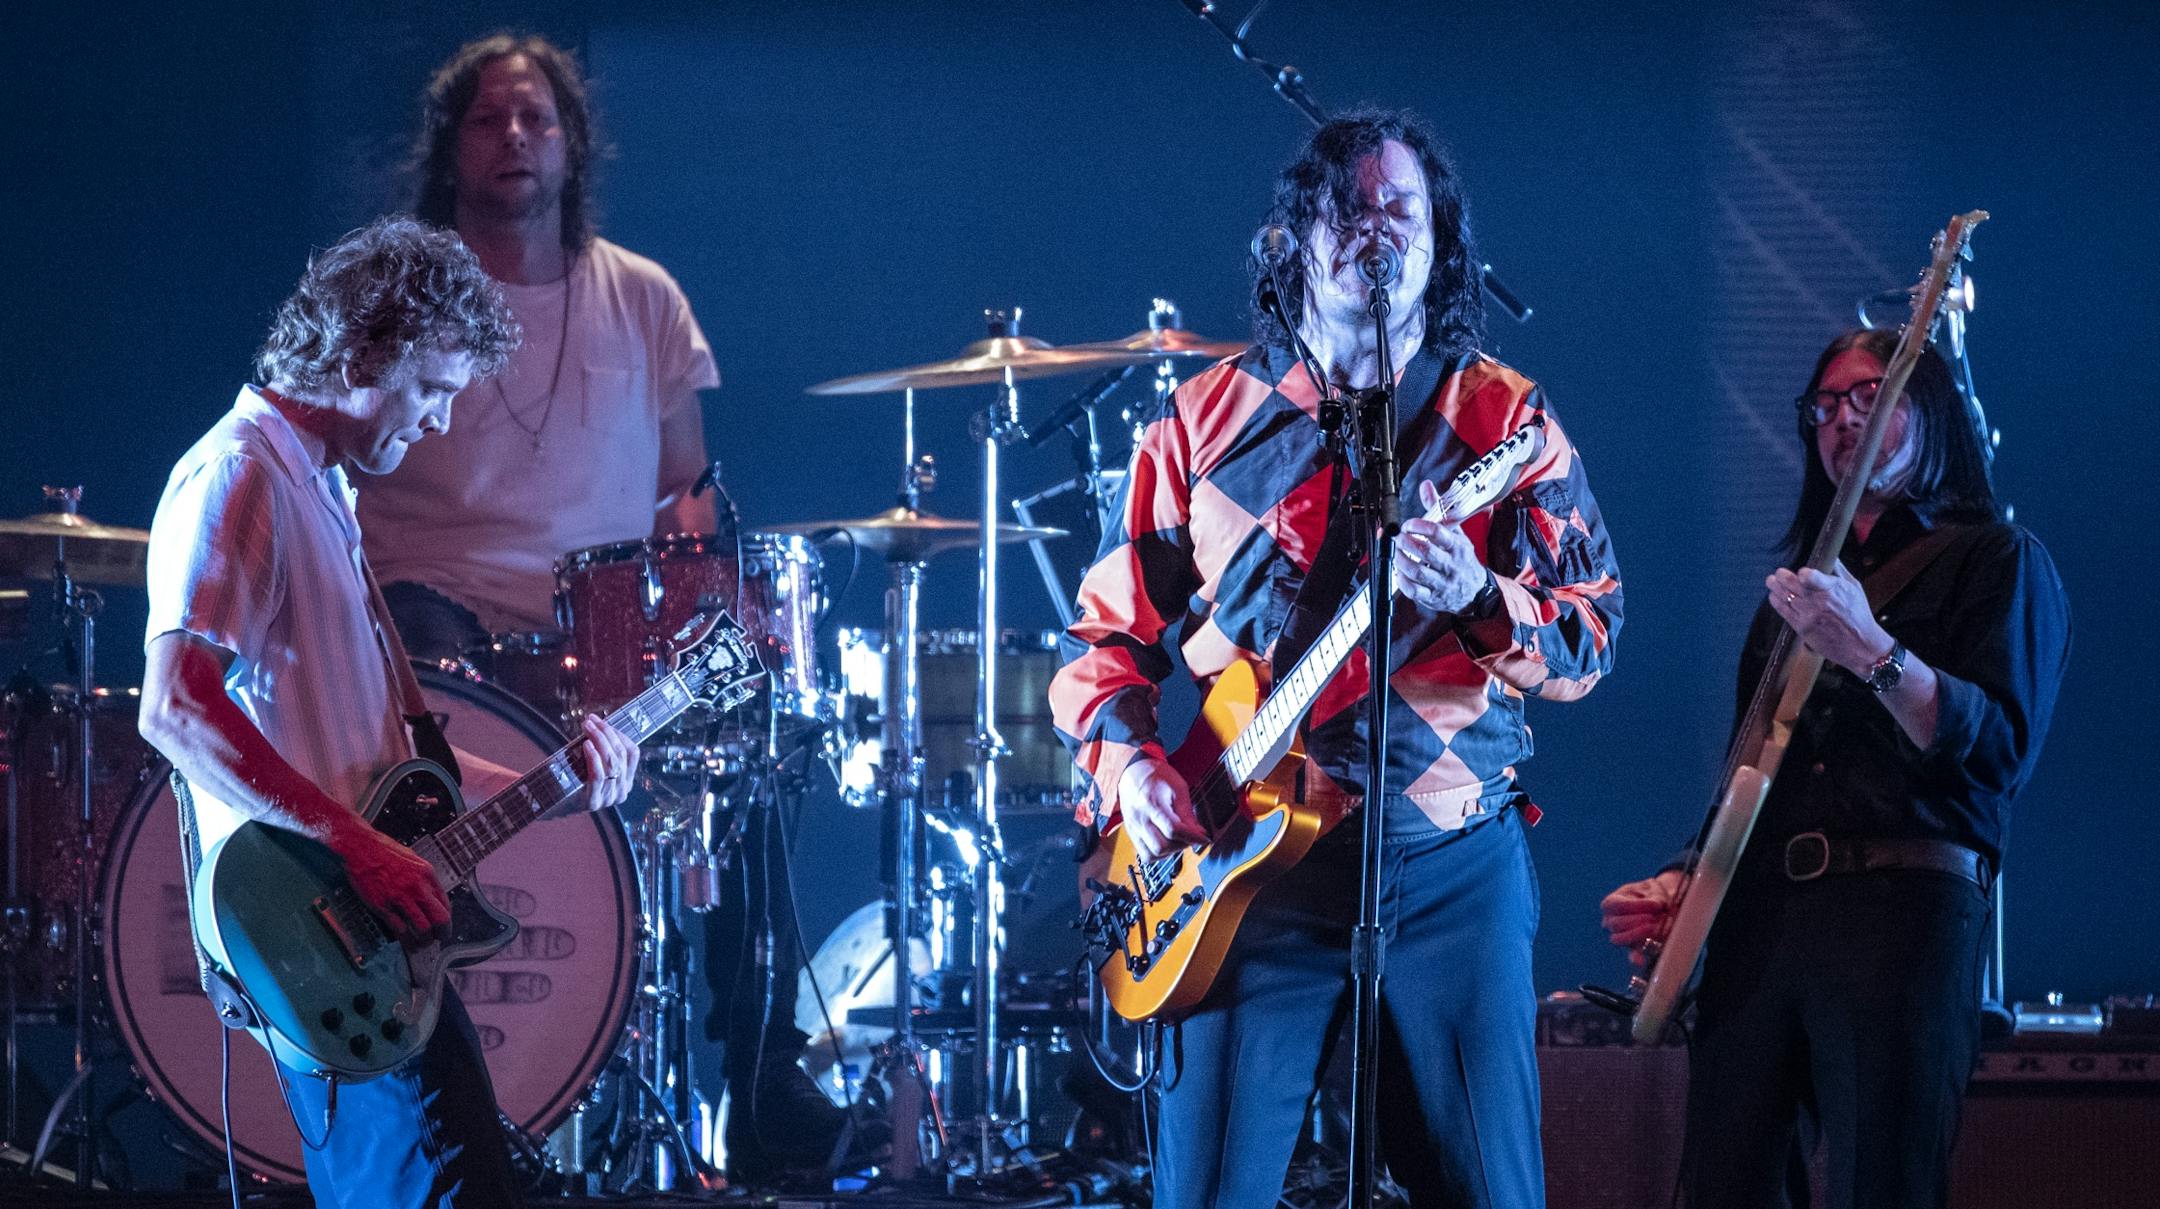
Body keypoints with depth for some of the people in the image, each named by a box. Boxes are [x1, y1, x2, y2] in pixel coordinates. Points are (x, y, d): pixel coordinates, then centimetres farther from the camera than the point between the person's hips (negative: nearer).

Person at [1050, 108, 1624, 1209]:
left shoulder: (1502, 417, 5)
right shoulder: (1209, 418, 9)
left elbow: (1591, 639, -2)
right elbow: (1108, 631, 12)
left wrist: (1479, 601, -22)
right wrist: (1125, 759, -6)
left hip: (1453, 859, -1)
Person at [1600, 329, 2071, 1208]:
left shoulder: (1996, 559, 6)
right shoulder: (1799, 587, 25)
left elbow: (2000, 749, -9)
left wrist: (1872, 654, -22)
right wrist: (1678, 887, 10)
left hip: (1904, 906, -6)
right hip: (1759, 919, 6)